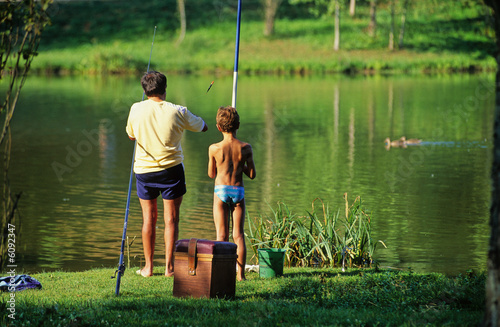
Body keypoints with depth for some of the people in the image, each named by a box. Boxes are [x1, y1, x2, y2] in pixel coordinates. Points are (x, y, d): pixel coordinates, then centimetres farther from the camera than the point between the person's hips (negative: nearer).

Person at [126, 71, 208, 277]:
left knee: (149, 218, 10)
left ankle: (148, 266, 12)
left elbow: (131, 135, 11)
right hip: (171, 169, -2)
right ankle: (169, 267, 3)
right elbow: (203, 127, 9)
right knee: (171, 219, 3)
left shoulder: (136, 109, -5)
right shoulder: (177, 112, -8)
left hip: (144, 169, 2)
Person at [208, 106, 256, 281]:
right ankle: (241, 273, 6)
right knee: (238, 235, 7)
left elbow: (211, 174, 6)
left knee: (222, 235, 3)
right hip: (238, 191, 1)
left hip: (221, 191, -1)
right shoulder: (245, 148, -5)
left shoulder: (214, 148, -7)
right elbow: (252, 174, 1)